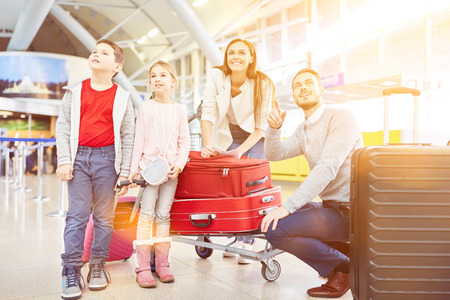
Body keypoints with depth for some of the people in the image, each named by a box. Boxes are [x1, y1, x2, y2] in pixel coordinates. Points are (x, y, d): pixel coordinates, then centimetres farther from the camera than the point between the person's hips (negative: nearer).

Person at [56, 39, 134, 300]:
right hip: (79, 156, 1)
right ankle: (72, 272, 5)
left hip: (107, 158, 0)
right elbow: (63, 127, 8)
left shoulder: (122, 97, 5)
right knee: (77, 215, -2)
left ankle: (98, 267, 19)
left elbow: (128, 137, 4)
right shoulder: (74, 92, 9)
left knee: (104, 216, 6)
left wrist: (125, 172, 0)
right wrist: (64, 160, -3)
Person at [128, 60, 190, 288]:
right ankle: (143, 267, -1)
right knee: (147, 215, -5)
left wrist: (179, 163, -6)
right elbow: (139, 139, 2)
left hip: (171, 169, 2)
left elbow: (184, 140, 8)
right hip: (149, 165, -2)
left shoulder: (179, 109, 9)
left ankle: (161, 264, 13)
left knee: (163, 216, 6)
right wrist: (134, 169, -3)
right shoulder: (146, 107, 5)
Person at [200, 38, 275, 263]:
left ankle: (247, 242, -7)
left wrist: (241, 150, -27)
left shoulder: (263, 84, -20)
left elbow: (262, 125, -16)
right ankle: (237, 238, 8)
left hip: (255, 138, -1)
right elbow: (208, 113, -20)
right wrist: (207, 144, -34)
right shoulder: (216, 76, -16)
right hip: (228, 137, 2)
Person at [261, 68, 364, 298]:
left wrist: (287, 206, -27)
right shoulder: (302, 130, 15)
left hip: (349, 210, -9)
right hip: (331, 206, 9)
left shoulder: (341, 118, -12)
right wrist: (274, 128, -11)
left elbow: (327, 169, -23)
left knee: (275, 229, -19)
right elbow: (274, 154, 9)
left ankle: (344, 268, -3)